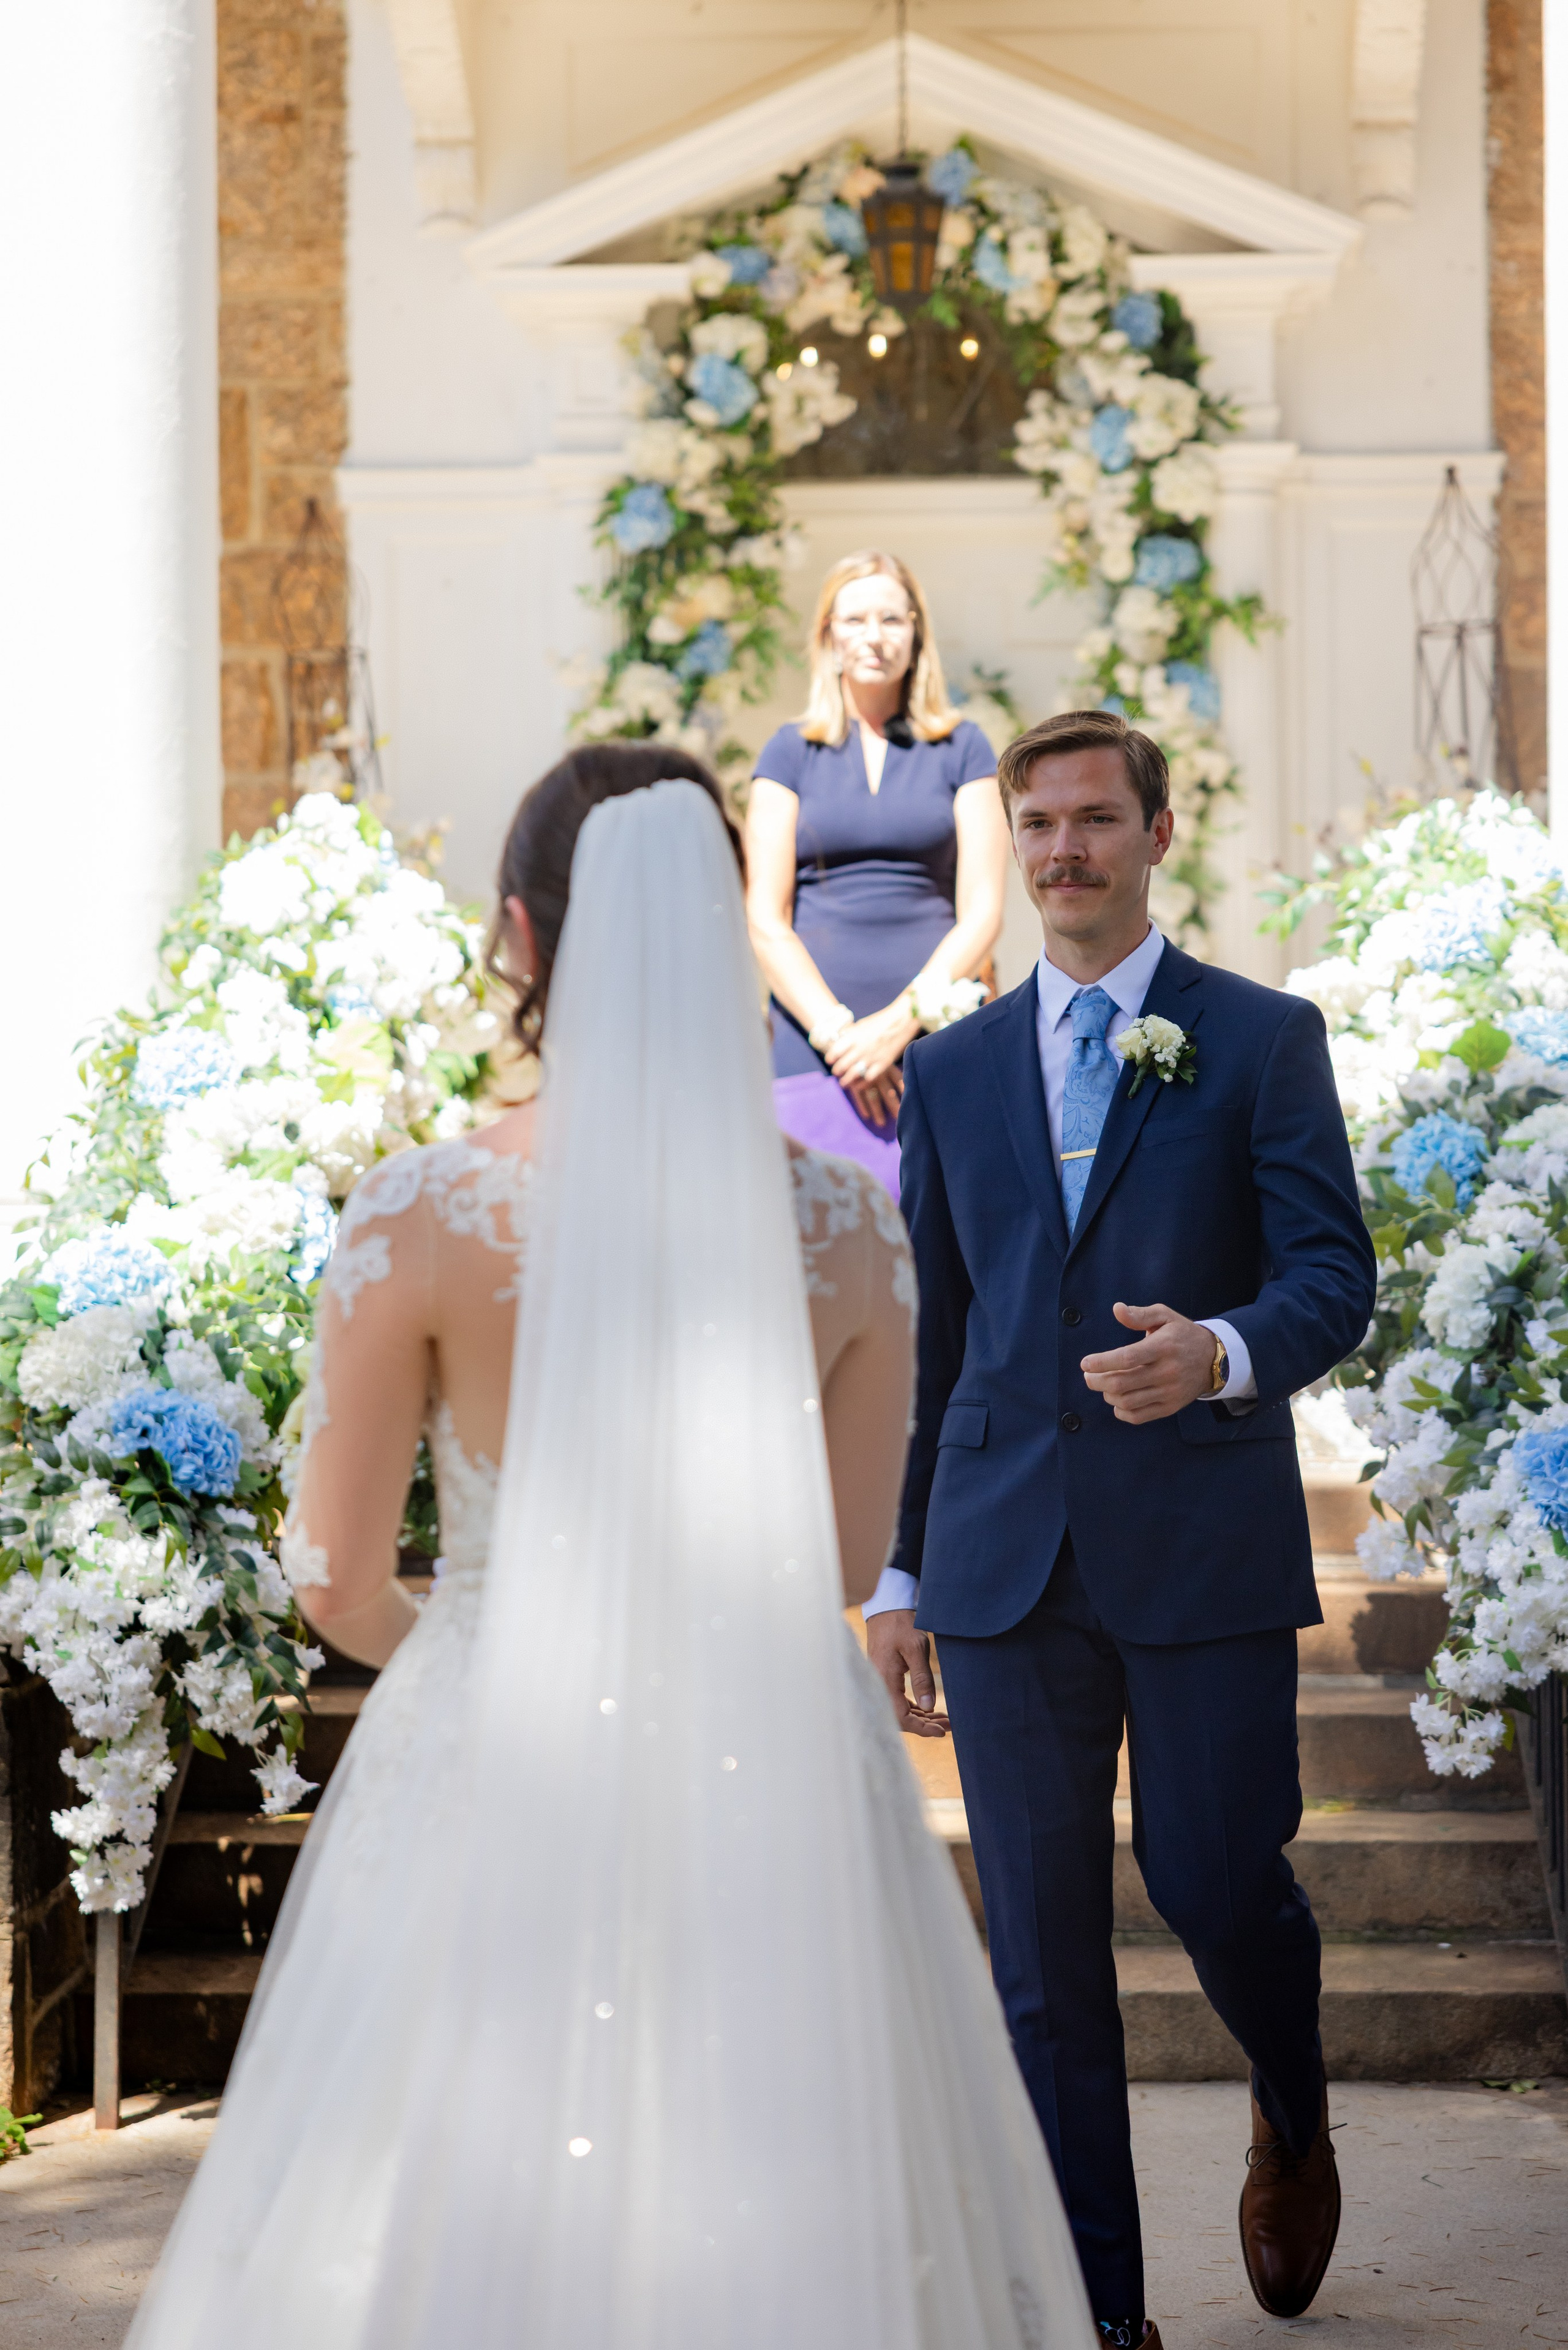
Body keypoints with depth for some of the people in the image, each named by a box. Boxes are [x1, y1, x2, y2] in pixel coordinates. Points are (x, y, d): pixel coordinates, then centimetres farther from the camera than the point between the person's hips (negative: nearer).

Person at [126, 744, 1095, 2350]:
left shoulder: (420, 1219, -11)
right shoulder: (849, 1225, -5)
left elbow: (340, 1584, -3)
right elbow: (850, 1564, 6)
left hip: (496, 1789, -2)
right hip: (778, 1790, 2)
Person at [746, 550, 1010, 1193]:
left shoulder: (961, 748, 11)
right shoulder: (791, 752, 11)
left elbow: (982, 912, 3)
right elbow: (765, 920, 4)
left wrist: (902, 1021, -10)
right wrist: (835, 1030, -10)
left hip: (936, 1028, 0)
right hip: (814, 1037, 0)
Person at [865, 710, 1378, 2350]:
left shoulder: (1263, 1041, 4)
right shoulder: (951, 1071, 14)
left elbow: (1335, 1277, -4)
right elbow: (929, 1334, 16)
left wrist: (1220, 1352, -26)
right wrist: (901, 1570, 14)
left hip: (1206, 1540, -3)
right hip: (1006, 1554, 3)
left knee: (1214, 1880, -2)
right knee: (1042, 1950, 2)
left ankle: (1295, 2123, 32)